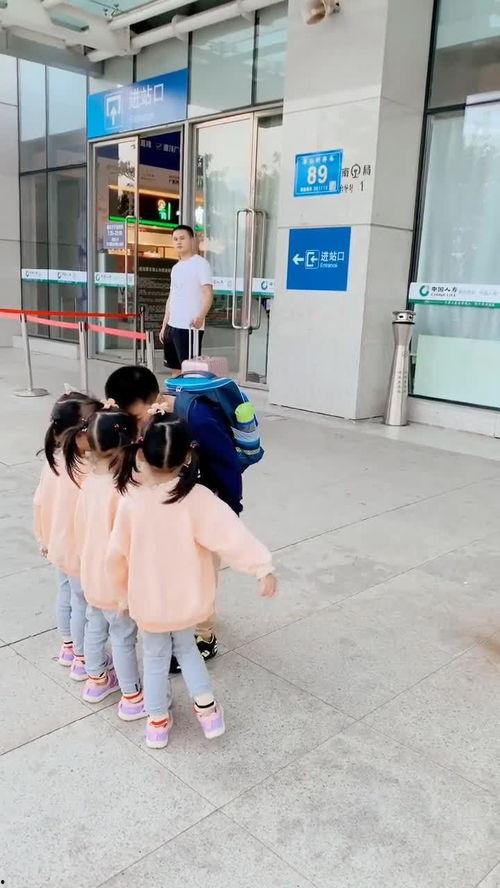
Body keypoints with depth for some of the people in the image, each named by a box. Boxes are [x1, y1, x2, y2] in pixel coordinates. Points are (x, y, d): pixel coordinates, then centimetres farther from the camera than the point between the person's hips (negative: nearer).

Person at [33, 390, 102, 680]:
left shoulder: (55, 459, -7)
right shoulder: (88, 469, -32)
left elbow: (40, 501, 3)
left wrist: (44, 538, 16)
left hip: (60, 546, 8)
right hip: (82, 551, -8)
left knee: (66, 595, 25)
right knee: (83, 604, 11)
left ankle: (68, 648, 46)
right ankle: (82, 661, 30)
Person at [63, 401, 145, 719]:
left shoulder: (92, 479, -7)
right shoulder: (122, 490, -28)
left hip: (92, 575, 7)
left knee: (96, 627, 24)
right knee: (124, 638, 9)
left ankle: (97, 680, 44)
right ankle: (132, 698, 26)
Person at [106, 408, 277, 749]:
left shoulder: (131, 503, -17)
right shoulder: (198, 498, -22)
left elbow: (117, 555, -7)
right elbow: (232, 536, -30)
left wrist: (123, 591, 9)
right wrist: (263, 567, -27)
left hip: (148, 602, 0)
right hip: (187, 599, 0)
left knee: (156, 658, 22)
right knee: (186, 646, 28)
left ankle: (158, 721, 36)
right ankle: (207, 709, 27)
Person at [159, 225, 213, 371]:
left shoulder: (200, 264, -6)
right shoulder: (176, 267, 17)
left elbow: (208, 294, -17)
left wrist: (201, 316, -34)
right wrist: (164, 325, 19)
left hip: (190, 327, -8)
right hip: (172, 326, 8)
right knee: (175, 369, 13)